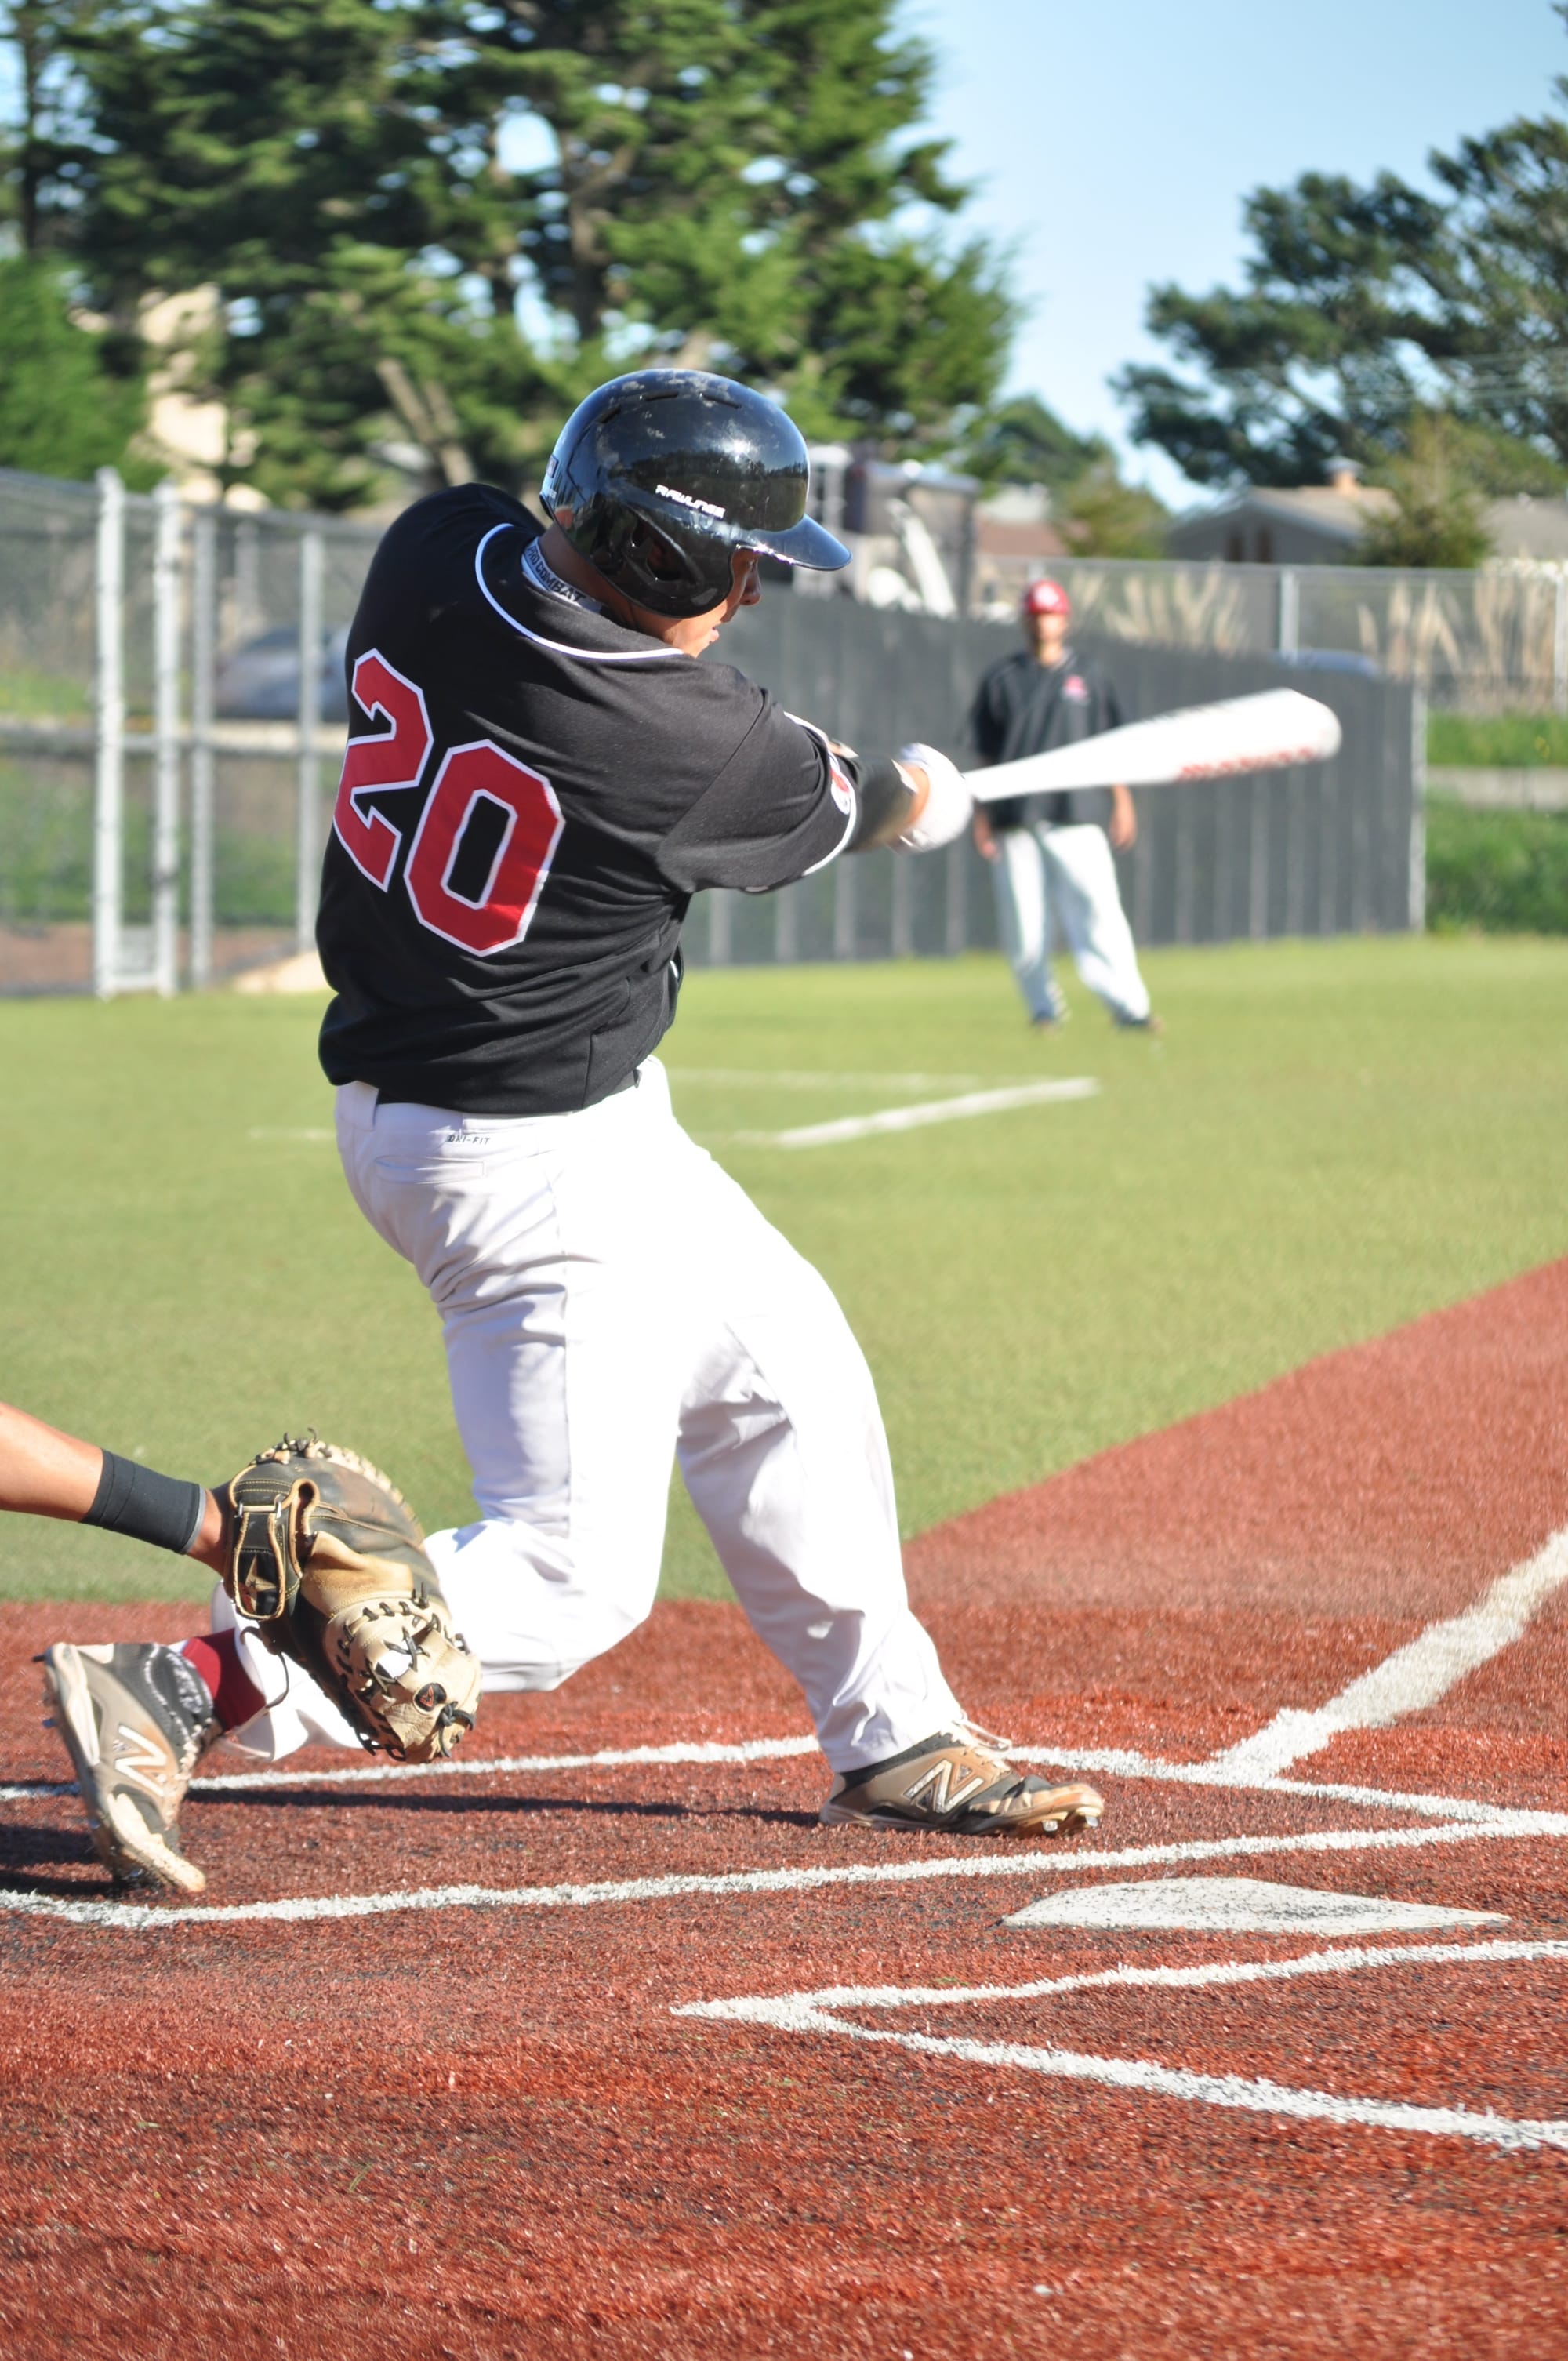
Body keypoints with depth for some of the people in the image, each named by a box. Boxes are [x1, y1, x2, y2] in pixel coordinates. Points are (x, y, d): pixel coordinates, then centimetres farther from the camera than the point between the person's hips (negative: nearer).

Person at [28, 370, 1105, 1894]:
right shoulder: (688, 747, -25)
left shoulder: (436, 551, -8)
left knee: (785, 1370, 22)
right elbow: (821, 809, -1)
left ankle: (894, 1741, 33)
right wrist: (911, 796, 23)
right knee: (572, 1577, -8)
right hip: (535, 1164, -10)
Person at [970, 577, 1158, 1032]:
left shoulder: (1088, 678, 12)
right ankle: (1044, 1007, 10)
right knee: (1022, 920, -2)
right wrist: (982, 814, 3)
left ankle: (1129, 1006, -15)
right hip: (1016, 818, 1)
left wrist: (1122, 804, 6)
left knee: (1098, 907, -11)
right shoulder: (1002, 680, 10)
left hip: (1076, 813, -1)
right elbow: (987, 754, 9)